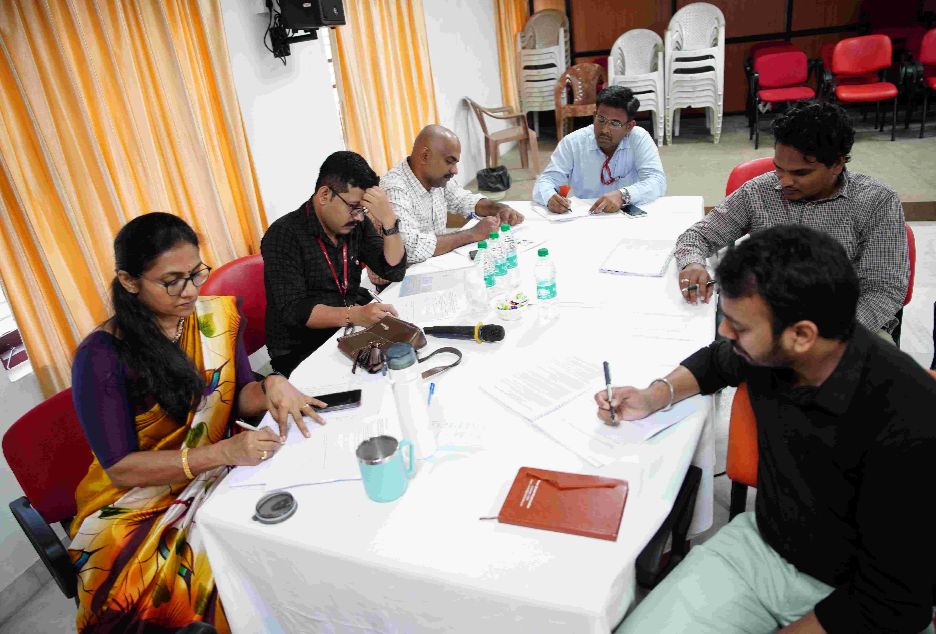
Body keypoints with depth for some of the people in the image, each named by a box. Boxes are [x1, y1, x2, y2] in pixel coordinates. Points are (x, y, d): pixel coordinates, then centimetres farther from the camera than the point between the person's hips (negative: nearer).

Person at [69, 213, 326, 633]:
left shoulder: (217, 315, -2)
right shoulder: (101, 356, -15)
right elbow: (120, 469, -15)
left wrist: (271, 387, -18)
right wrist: (223, 452, -27)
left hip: (217, 474, 5)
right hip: (139, 503, -4)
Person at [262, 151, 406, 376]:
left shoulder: (357, 224, 3)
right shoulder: (283, 236, -14)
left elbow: (394, 272, -2)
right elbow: (294, 311, -22)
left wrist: (389, 220, -16)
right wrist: (355, 315, -36)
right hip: (301, 352, -6)